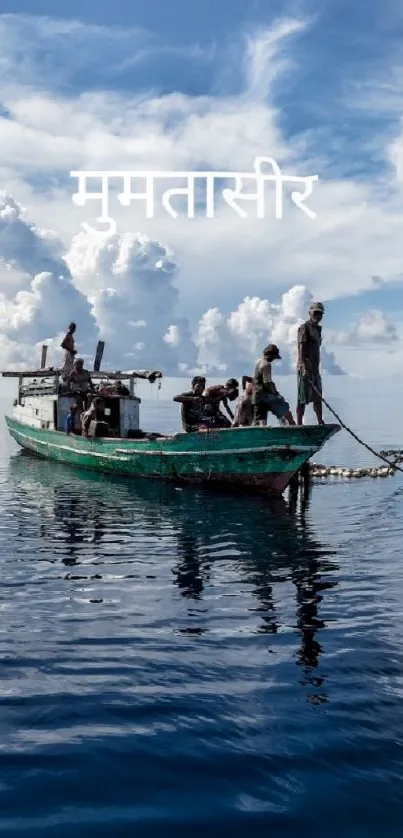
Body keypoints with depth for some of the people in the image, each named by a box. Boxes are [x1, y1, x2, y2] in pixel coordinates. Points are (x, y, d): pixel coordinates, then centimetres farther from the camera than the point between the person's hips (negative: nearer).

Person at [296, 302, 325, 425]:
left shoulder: (318, 329, 20)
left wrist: (317, 368, 20)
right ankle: (299, 424, -7)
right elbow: (301, 348, -16)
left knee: (318, 397, 11)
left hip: (315, 368, 9)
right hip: (305, 368, -9)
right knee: (303, 398, -8)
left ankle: (320, 423, 17)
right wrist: (303, 366, -27)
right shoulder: (304, 327, -6)